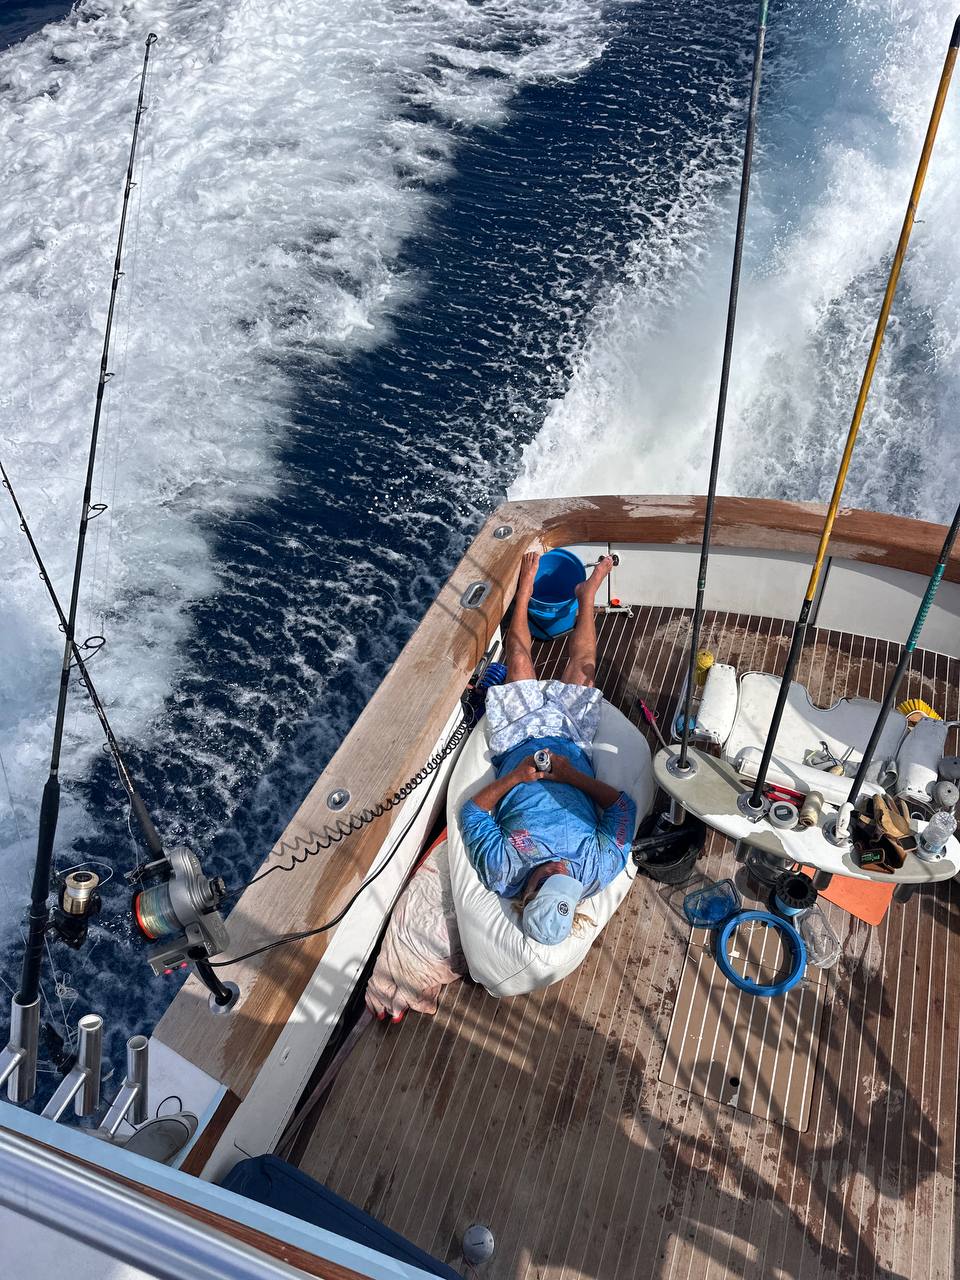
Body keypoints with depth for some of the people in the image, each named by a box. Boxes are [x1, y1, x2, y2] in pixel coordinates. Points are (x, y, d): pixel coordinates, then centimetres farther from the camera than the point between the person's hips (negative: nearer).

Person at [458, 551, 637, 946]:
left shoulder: (500, 870, -38)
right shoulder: (602, 869, -35)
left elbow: (471, 810, -23)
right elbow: (623, 805, -21)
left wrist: (514, 777, -35)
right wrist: (572, 774, -33)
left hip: (519, 745, 0)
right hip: (571, 743, 0)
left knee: (519, 653, 11)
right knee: (581, 663, 11)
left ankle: (526, 589, 43)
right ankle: (587, 593, 44)